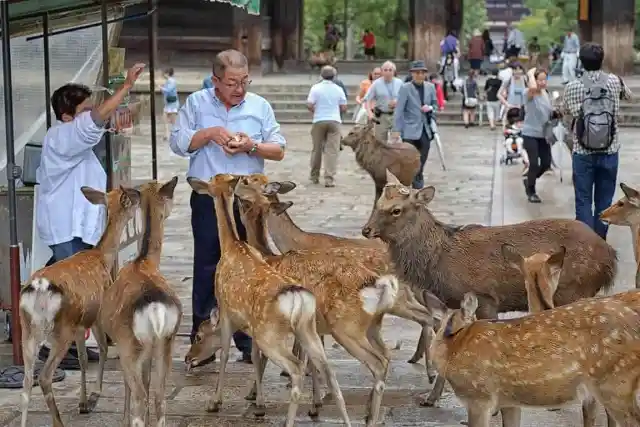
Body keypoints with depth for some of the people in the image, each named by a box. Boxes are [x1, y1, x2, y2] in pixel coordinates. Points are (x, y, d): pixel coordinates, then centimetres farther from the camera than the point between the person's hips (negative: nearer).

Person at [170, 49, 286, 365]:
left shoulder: (260, 106, 8)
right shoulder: (196, 103, 5)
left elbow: (279, 150, 6)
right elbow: (177, 143, 0)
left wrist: (252, 146, -12)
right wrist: (209, 133, -13)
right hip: (208, 198, -1)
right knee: (206, 269, 1)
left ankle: (248, 343, 12)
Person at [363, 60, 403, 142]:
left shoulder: (399, 83, 6)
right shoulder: (376, 84, 1)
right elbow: (367, 100, -2)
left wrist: (397, 102, -11)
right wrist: (370, 113, -17)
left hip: (397, 116, 1)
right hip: (381, 116, 0)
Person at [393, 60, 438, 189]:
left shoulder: (430, 87, 6)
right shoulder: (405, 88, -7)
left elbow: (435, 105, 19)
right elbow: (399, 110, -9)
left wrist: (430, 108, -6)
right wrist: (397, 130, -14)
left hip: (425, 130, 4)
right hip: (410, 131, -4)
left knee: (421, 162, 6)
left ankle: (418, 187, 18)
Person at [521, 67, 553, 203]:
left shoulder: (546, 94, 7)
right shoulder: (529, 94, -14)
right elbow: (533, 87, -39)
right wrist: (531, 73, -22)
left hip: (543, 135, 7)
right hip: (530, 134, -7)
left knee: (546, 163, 7)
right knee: (534, 163, -9)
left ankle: (528, 180, 34)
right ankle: (531, 191, 12)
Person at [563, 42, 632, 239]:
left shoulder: (572, 87, -6)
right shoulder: (614, 81, -3)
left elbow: (565, 110, 13)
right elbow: (628, 95, 19)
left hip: (583, 153, -1)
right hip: (609, 152, 1)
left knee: (583, 201, 5)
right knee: (604, 201, 10)